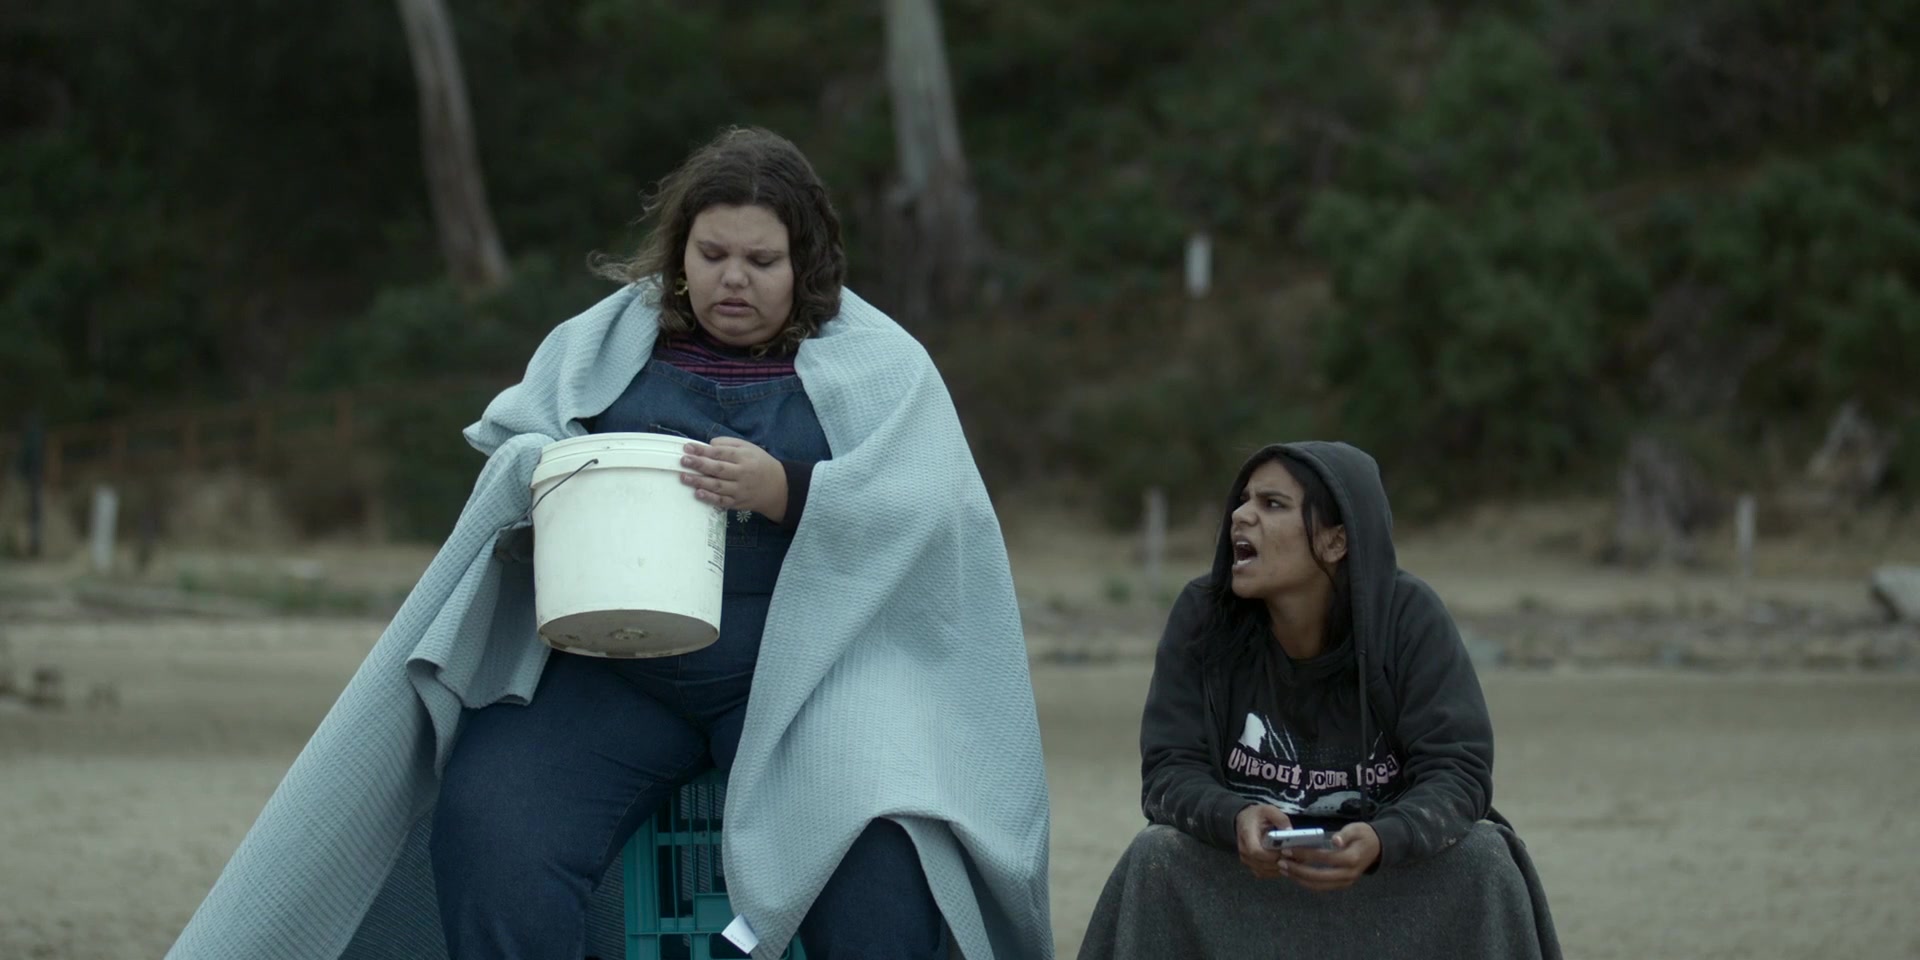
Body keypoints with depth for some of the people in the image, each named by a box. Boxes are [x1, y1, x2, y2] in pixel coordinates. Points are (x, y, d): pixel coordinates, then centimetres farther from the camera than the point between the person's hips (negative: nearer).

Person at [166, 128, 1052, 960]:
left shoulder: (878, 364, 7)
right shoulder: (599, 345, 16)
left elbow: (935, 507, -5)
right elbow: (507, 451, 10)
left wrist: (786, 491, -23)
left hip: (802, 665, -2)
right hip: (613, 671, 2)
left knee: (879, 867, -31)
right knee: (490, 834, -25)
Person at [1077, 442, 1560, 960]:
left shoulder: (1409, 616, -15)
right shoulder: (1203, 614, -11)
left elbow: (1458, 770, -19)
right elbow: (1169, 771, -14)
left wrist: (1379, 842, -40)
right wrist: (1237, 820, -37)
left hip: (1393, 867, -1)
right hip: (1246, 863, 1)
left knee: (1484, 860, -27)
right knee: (1156, 858, -26)